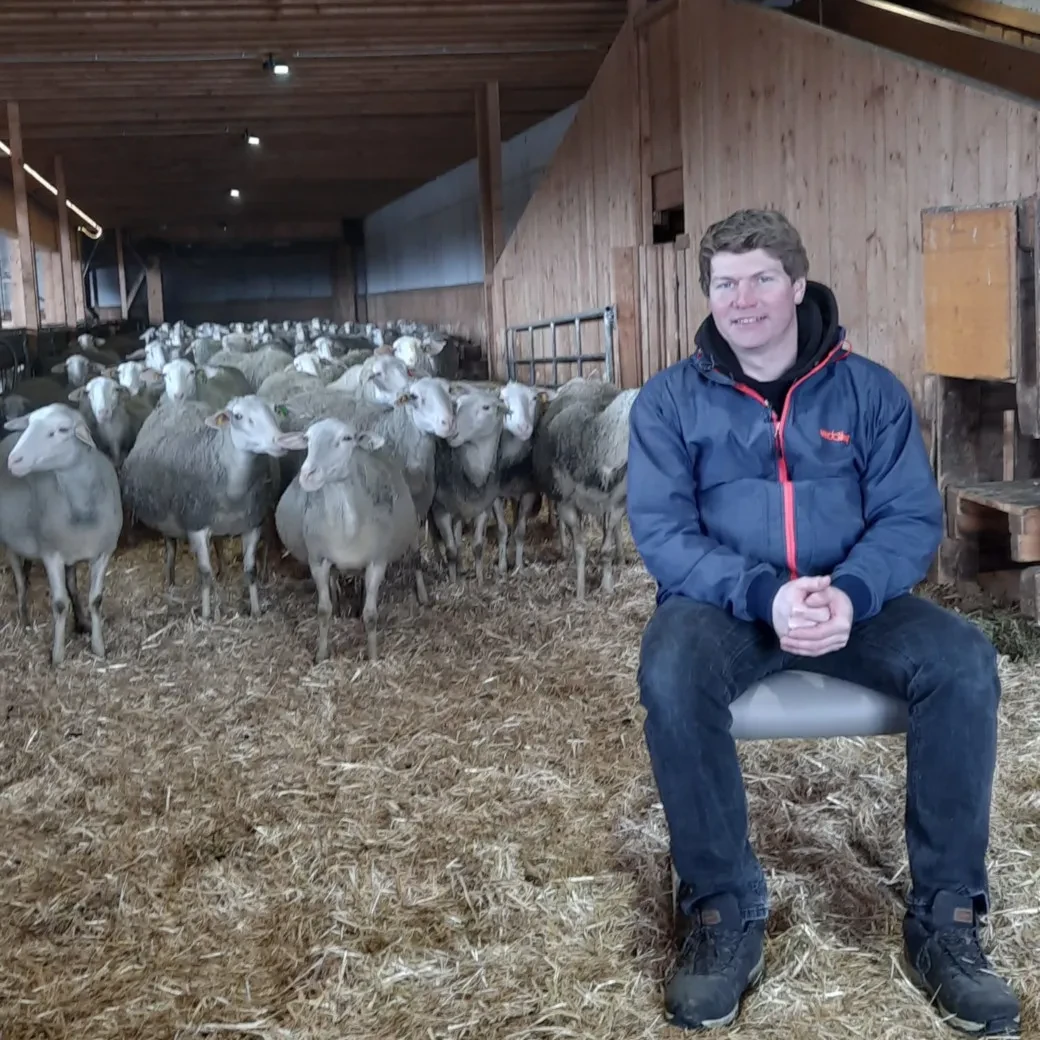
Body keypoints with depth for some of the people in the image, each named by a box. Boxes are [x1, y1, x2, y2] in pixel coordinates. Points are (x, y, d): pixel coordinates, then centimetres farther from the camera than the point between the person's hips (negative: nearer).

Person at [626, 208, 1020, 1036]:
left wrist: (851, 593, -24)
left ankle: (945, 915, -12)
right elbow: (661, 530, -7)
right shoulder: (670, 400, 1)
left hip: (853, 600, 1)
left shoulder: (870, 390, 4)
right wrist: (764, 594, -25)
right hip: (726, 601, -1)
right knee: (670, 672, -34)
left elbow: (912, 516, -2)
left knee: (965, 660, -26)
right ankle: (725, 912, -18)